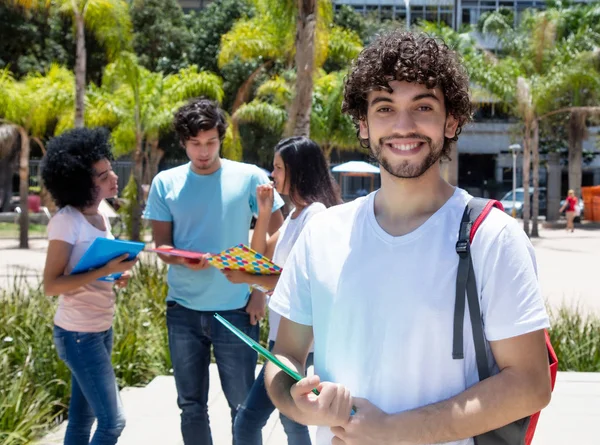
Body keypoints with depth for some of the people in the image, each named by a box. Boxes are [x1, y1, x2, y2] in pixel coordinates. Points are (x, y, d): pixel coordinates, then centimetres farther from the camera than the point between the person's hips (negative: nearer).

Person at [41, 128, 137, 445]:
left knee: (82, 419, 14)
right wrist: (106, 271, -26)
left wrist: (118, 275, -1)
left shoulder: (100, 217, 9)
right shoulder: (66, 221, -17)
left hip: (101, 330, 8)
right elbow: (50, 285, -20)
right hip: (78, 334, -8)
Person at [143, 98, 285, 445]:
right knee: (191, 405, 12)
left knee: (243, 406, 5)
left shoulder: (249, 178, -4)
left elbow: (277, 237, 2)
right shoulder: (165, 183, 2)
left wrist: (261, 292, -4)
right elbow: (161, 245, 4)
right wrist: (185, 260, -18)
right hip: (183, 310, 2)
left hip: (235, 309, -2)